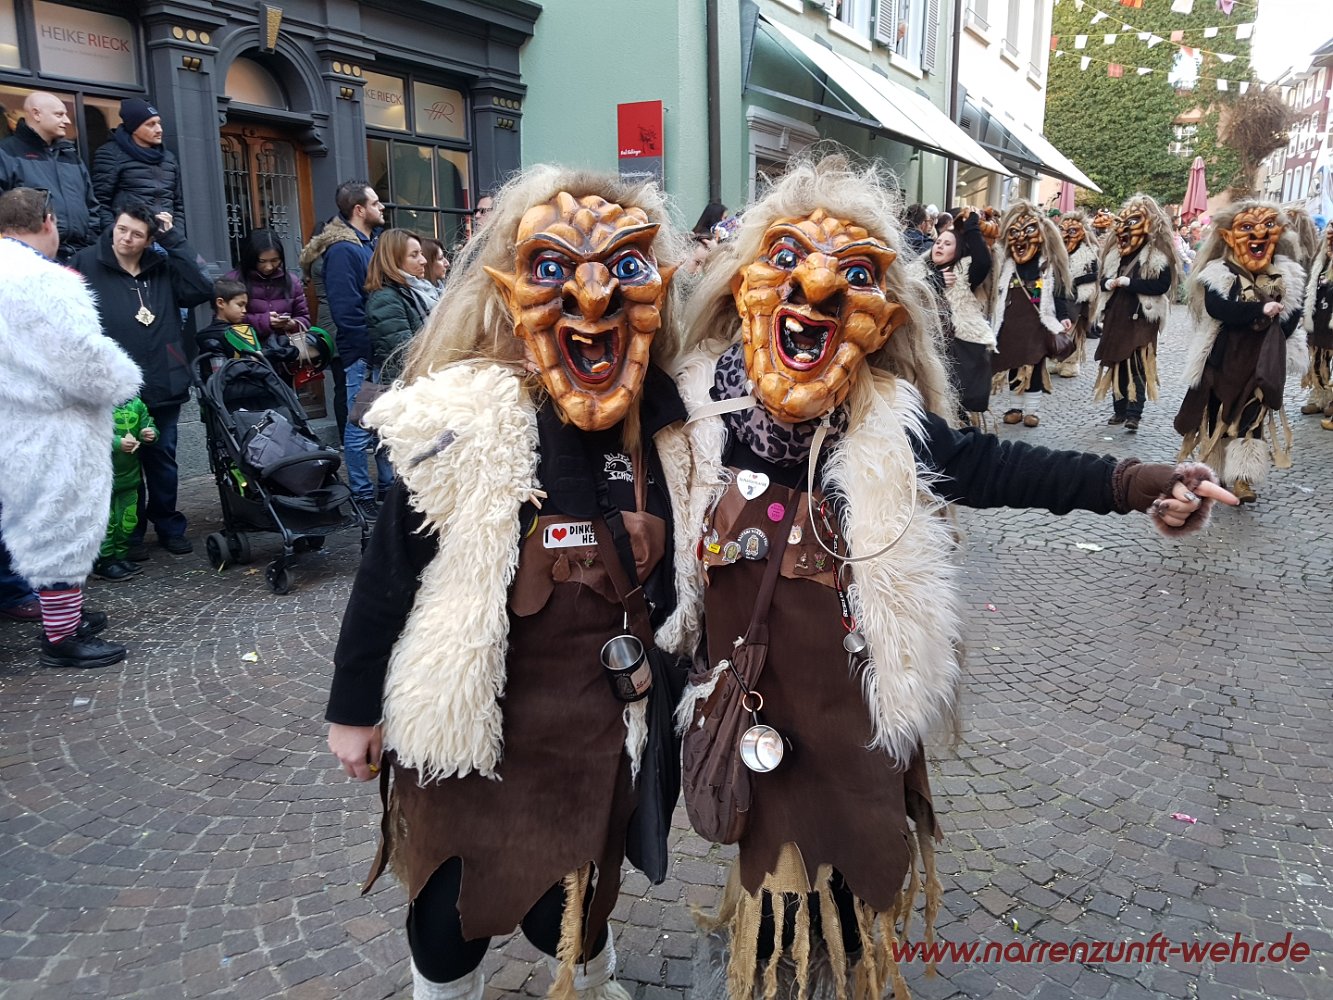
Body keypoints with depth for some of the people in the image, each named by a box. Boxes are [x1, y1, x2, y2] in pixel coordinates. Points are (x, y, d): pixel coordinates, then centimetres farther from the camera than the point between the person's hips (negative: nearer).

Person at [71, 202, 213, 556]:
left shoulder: (163, 268, 5)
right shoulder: (87, 264, -3)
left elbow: (201, 289, -10)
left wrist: (172, 239, -10)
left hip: (162, 385, 3)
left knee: (163, 460, 14)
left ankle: (170, 526, 28)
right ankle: (130, 533, 23)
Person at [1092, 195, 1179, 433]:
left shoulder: (1158, 255, -7)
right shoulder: (1115, 252, 12)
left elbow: (1162, 285, -17)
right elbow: (1103, 277, 16)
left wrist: (1128, 282, -18)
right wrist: (1109, 283, -8)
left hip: (1141, 319, -6)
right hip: (1115, 317, 6)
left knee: (1137, 367, -7)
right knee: (1116, 364, 9)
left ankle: (1134, 414, -5)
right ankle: (1119, 410, 18)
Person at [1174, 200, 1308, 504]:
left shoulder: (1287, 276, 4)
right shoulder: (1219, 274, -7)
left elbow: (1290, 321, -1)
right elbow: (1218, 309, -23)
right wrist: (1261, 310, -23)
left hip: (1263, 362, 2)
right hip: (1223, 359, -2)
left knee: (1253, 417, -2)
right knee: (1220, 414, 8)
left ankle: (1243, 476, -1)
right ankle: (1216, 470, 22)